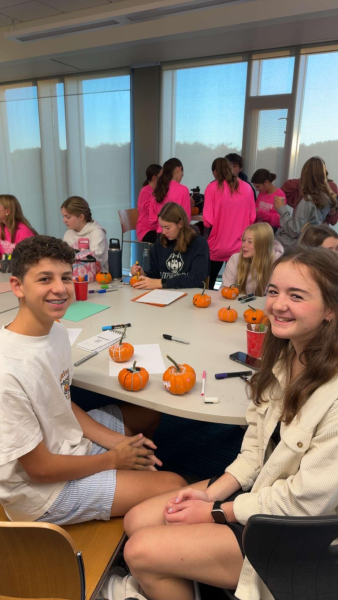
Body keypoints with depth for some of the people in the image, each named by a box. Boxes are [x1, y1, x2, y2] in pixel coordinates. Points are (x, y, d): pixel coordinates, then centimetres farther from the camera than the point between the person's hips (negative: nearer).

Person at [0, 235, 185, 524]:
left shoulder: (57, 330, -8)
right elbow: (40, 469, -23)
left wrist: (117, 441, -6)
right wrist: (113, 459, -11)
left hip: (70, 442, 8)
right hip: (42, 490, -8)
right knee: (173, 484, -8)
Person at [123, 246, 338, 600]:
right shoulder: (283, 357, -4)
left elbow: (304, 501, -23)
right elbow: (256, 446, 4)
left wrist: (216, 513, -13)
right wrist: (213, 492, -7)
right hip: (260, 488, 7)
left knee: (142, 552, -10)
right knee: (136, 521, 4)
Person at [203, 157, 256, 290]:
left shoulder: (213, 187, -7)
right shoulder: (246, 187, 3)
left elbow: (208, 221, -11)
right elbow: (251, 218, 8)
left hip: (218, 246, -2)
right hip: (239, 247, 3)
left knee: (209, 284, 14)